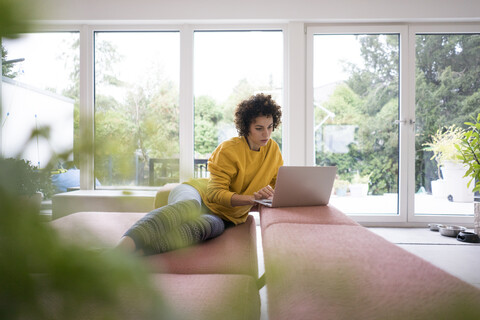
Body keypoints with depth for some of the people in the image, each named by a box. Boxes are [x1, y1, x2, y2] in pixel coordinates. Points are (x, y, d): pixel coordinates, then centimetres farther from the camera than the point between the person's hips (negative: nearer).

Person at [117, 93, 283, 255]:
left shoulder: (273, 149, 5)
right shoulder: (228, 149, -13)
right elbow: (215, 193, -18)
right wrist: (252, 198, -31)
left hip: (221, 216, 3)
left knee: (203, 226, -36)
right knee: (187, 206, -41)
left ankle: (140, 251, -54)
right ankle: (124, 245, -59)